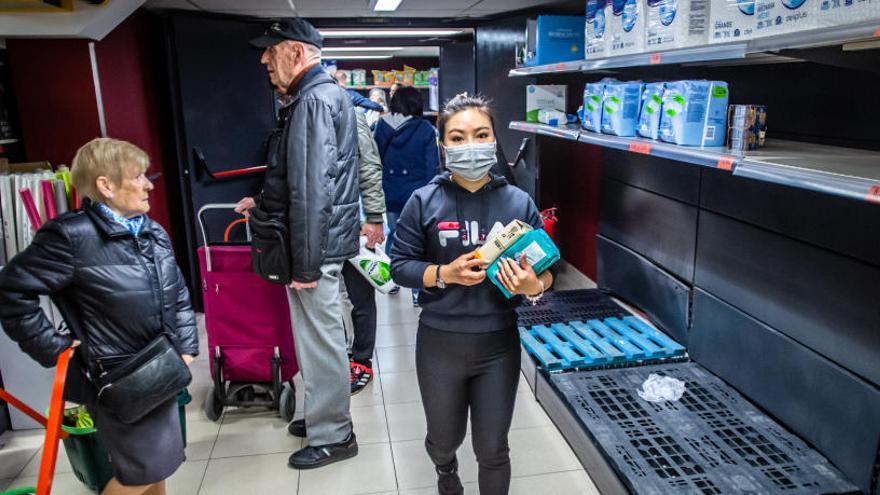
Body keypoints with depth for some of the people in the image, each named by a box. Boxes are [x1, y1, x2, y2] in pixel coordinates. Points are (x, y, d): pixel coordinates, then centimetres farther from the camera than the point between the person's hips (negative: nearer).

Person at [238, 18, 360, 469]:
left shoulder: (314, 100, -18)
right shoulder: (322, 94, 15)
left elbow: (312, 190, -25)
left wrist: (306, 264, -24)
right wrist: (262, 202, 31)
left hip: (316, 245, -10)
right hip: (323, 240, 10)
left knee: (319, 340, 3)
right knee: (319, 337, 20)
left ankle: (332, 436, 19)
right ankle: (323, 413, 37)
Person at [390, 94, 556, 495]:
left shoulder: (518, 202, -6)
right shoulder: (424, 202, -8)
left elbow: (546, 269, -1)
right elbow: (400, 265, -5)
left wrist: (535, 286, -23)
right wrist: (445, 273, -21)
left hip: (498, 344, 0)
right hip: (440, 343, 1)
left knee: (493, 450, 13)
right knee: (444, 439, 23)